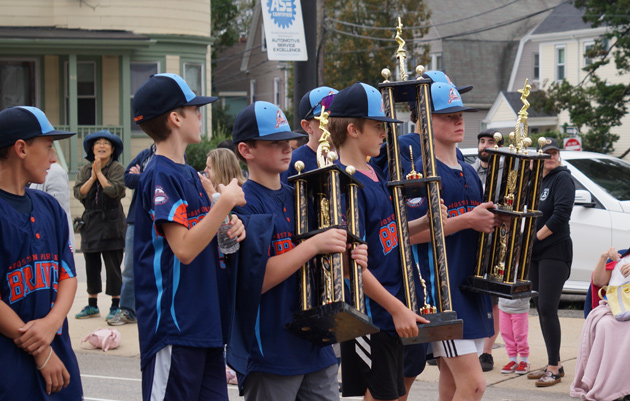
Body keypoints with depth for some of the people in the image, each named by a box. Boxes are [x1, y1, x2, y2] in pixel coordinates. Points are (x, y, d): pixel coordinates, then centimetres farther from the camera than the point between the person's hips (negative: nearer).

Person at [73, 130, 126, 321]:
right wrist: (92, 177, -10)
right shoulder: (85, 170, 11)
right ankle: (92, 306, 18)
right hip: (90, 222, 5)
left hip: (111, 223, -5)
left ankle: (116, 306, 3)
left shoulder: (117, 169, -2)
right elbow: (79, 193, -1)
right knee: (91, 267, 9)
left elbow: (115, 191, -18)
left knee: (113, 266, -4)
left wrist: (100, 173, -12)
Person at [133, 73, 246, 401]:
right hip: (172, 325, -9)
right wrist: (227, 202, -18)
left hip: (205, 321, 9)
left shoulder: (189, 174, 15)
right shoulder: (160, 176, -14)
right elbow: (184, 249, -23)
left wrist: (230, 227, 1)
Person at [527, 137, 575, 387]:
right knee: (540, 308, 9)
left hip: (555, 252, -8)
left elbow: (561, 214, -19)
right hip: (535, 254, 8)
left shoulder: (562, 179, -8)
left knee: (547, 309, -13)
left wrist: (536, 237, -15)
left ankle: (554, 369, -9)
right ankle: (554, 365, 17)